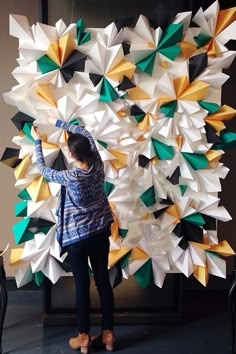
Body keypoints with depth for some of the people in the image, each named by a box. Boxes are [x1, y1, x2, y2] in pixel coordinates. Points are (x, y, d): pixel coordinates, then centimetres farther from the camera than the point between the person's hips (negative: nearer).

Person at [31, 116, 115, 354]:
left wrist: (37, 141, 9)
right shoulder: (98, 165, -7)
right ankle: (108, 334, 23)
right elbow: (85, 133, 8)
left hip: (76, 237, -5)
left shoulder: (69, 177, -21)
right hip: (100, 232, 5)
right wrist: (58, 123, 14)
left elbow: (42, 169, -2)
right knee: (103, 282, 12)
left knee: (82, 286, 7)